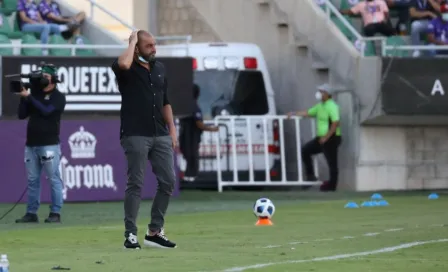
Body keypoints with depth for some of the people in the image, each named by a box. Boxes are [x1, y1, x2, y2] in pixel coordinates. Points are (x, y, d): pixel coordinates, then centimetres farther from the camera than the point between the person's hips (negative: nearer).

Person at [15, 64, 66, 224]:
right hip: (31, 144, 6)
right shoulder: (35, 94, 15)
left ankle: (55, 213, -6)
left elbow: (46, 111, -17)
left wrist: (29, 97, -13)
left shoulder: (58, 97, -1)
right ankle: (31, 213, 9)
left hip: (49, 145, -6)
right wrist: (23, 97, -2)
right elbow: (22, 115, 11)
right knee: (32, 180, 7)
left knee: (54, 179, -6)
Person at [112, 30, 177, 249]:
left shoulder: (159, 68, 15)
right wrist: (132, 42, -14)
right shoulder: (127, 69, -4)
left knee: (168, 182, 4)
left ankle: (155, 232, 14)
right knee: (135, 184, -5)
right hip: (136, 135, -6)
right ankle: (130, 235, 0)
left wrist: (172, 130, 14)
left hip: (160, 135, 6)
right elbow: (123, 64, -31)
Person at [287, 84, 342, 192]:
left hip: (331, 139, -10)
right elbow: (308, 113, 27)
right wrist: (294, 114, 20)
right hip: (321, 138, 10)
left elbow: (336, 123, -23)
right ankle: (310, 175, 13)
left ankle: (332, 185, 3)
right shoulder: (320, 106, 14)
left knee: (332, 162, -3)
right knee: (305, 150, 8)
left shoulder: (331, 106, -15)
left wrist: (326, 137, -22)